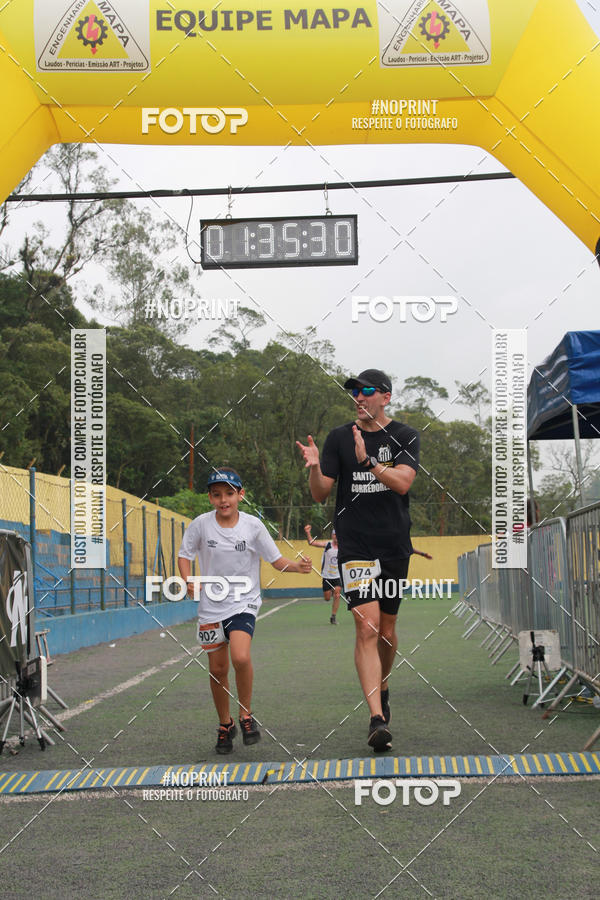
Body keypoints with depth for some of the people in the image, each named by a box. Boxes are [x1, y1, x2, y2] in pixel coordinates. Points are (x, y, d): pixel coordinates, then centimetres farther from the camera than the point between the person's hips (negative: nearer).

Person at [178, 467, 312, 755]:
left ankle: (246, 715, -2)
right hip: (211, 605, 2)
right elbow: (185, 554, 6)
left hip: (243, 603, -2)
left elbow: (276, 560, -1)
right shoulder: (201, 524, -6)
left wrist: (297, 566, -21)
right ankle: (225, 725, 28)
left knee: (241, 658, -25)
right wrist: (189, 581, -12)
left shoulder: (252, 525, -7)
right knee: (218, 669, 7)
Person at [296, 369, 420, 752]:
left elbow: (402, 482, -12)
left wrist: (367, 461, -25)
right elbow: (320, 493, 2)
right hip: (355, 545, -1)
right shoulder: (339, 437, 5)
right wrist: (314, 468, -18)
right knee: (367, 626, -14)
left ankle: (382, 687, 40)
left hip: (395, 546, 1)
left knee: (387, 628, 12)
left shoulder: (405, 436, 4)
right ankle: (378, 718, -18)